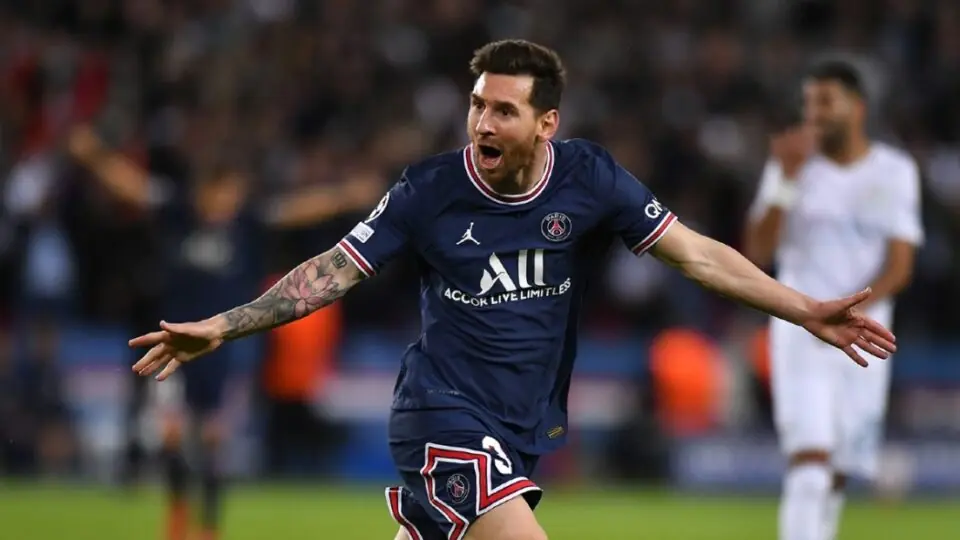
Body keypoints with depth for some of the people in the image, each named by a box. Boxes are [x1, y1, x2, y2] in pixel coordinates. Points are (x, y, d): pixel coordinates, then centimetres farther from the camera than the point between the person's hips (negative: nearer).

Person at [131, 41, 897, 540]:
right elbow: (332, 272, -6)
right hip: (446, 414, -4)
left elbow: (697, 255, -4)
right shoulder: (430, 191, -10)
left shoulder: (590, 180, -5)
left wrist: (808, 311, -10)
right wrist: (222, 327, -14)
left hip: (528, 423, 4)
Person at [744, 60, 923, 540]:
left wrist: (854, 311, -17)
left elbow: (899, 265, 0)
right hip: (800, 328, -2)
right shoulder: (792, 167, 4)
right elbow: (758, 252, -4)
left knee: (837, 473, 6)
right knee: (809, 458, -18)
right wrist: (787, 179, -13)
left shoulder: (894, 172, 5)